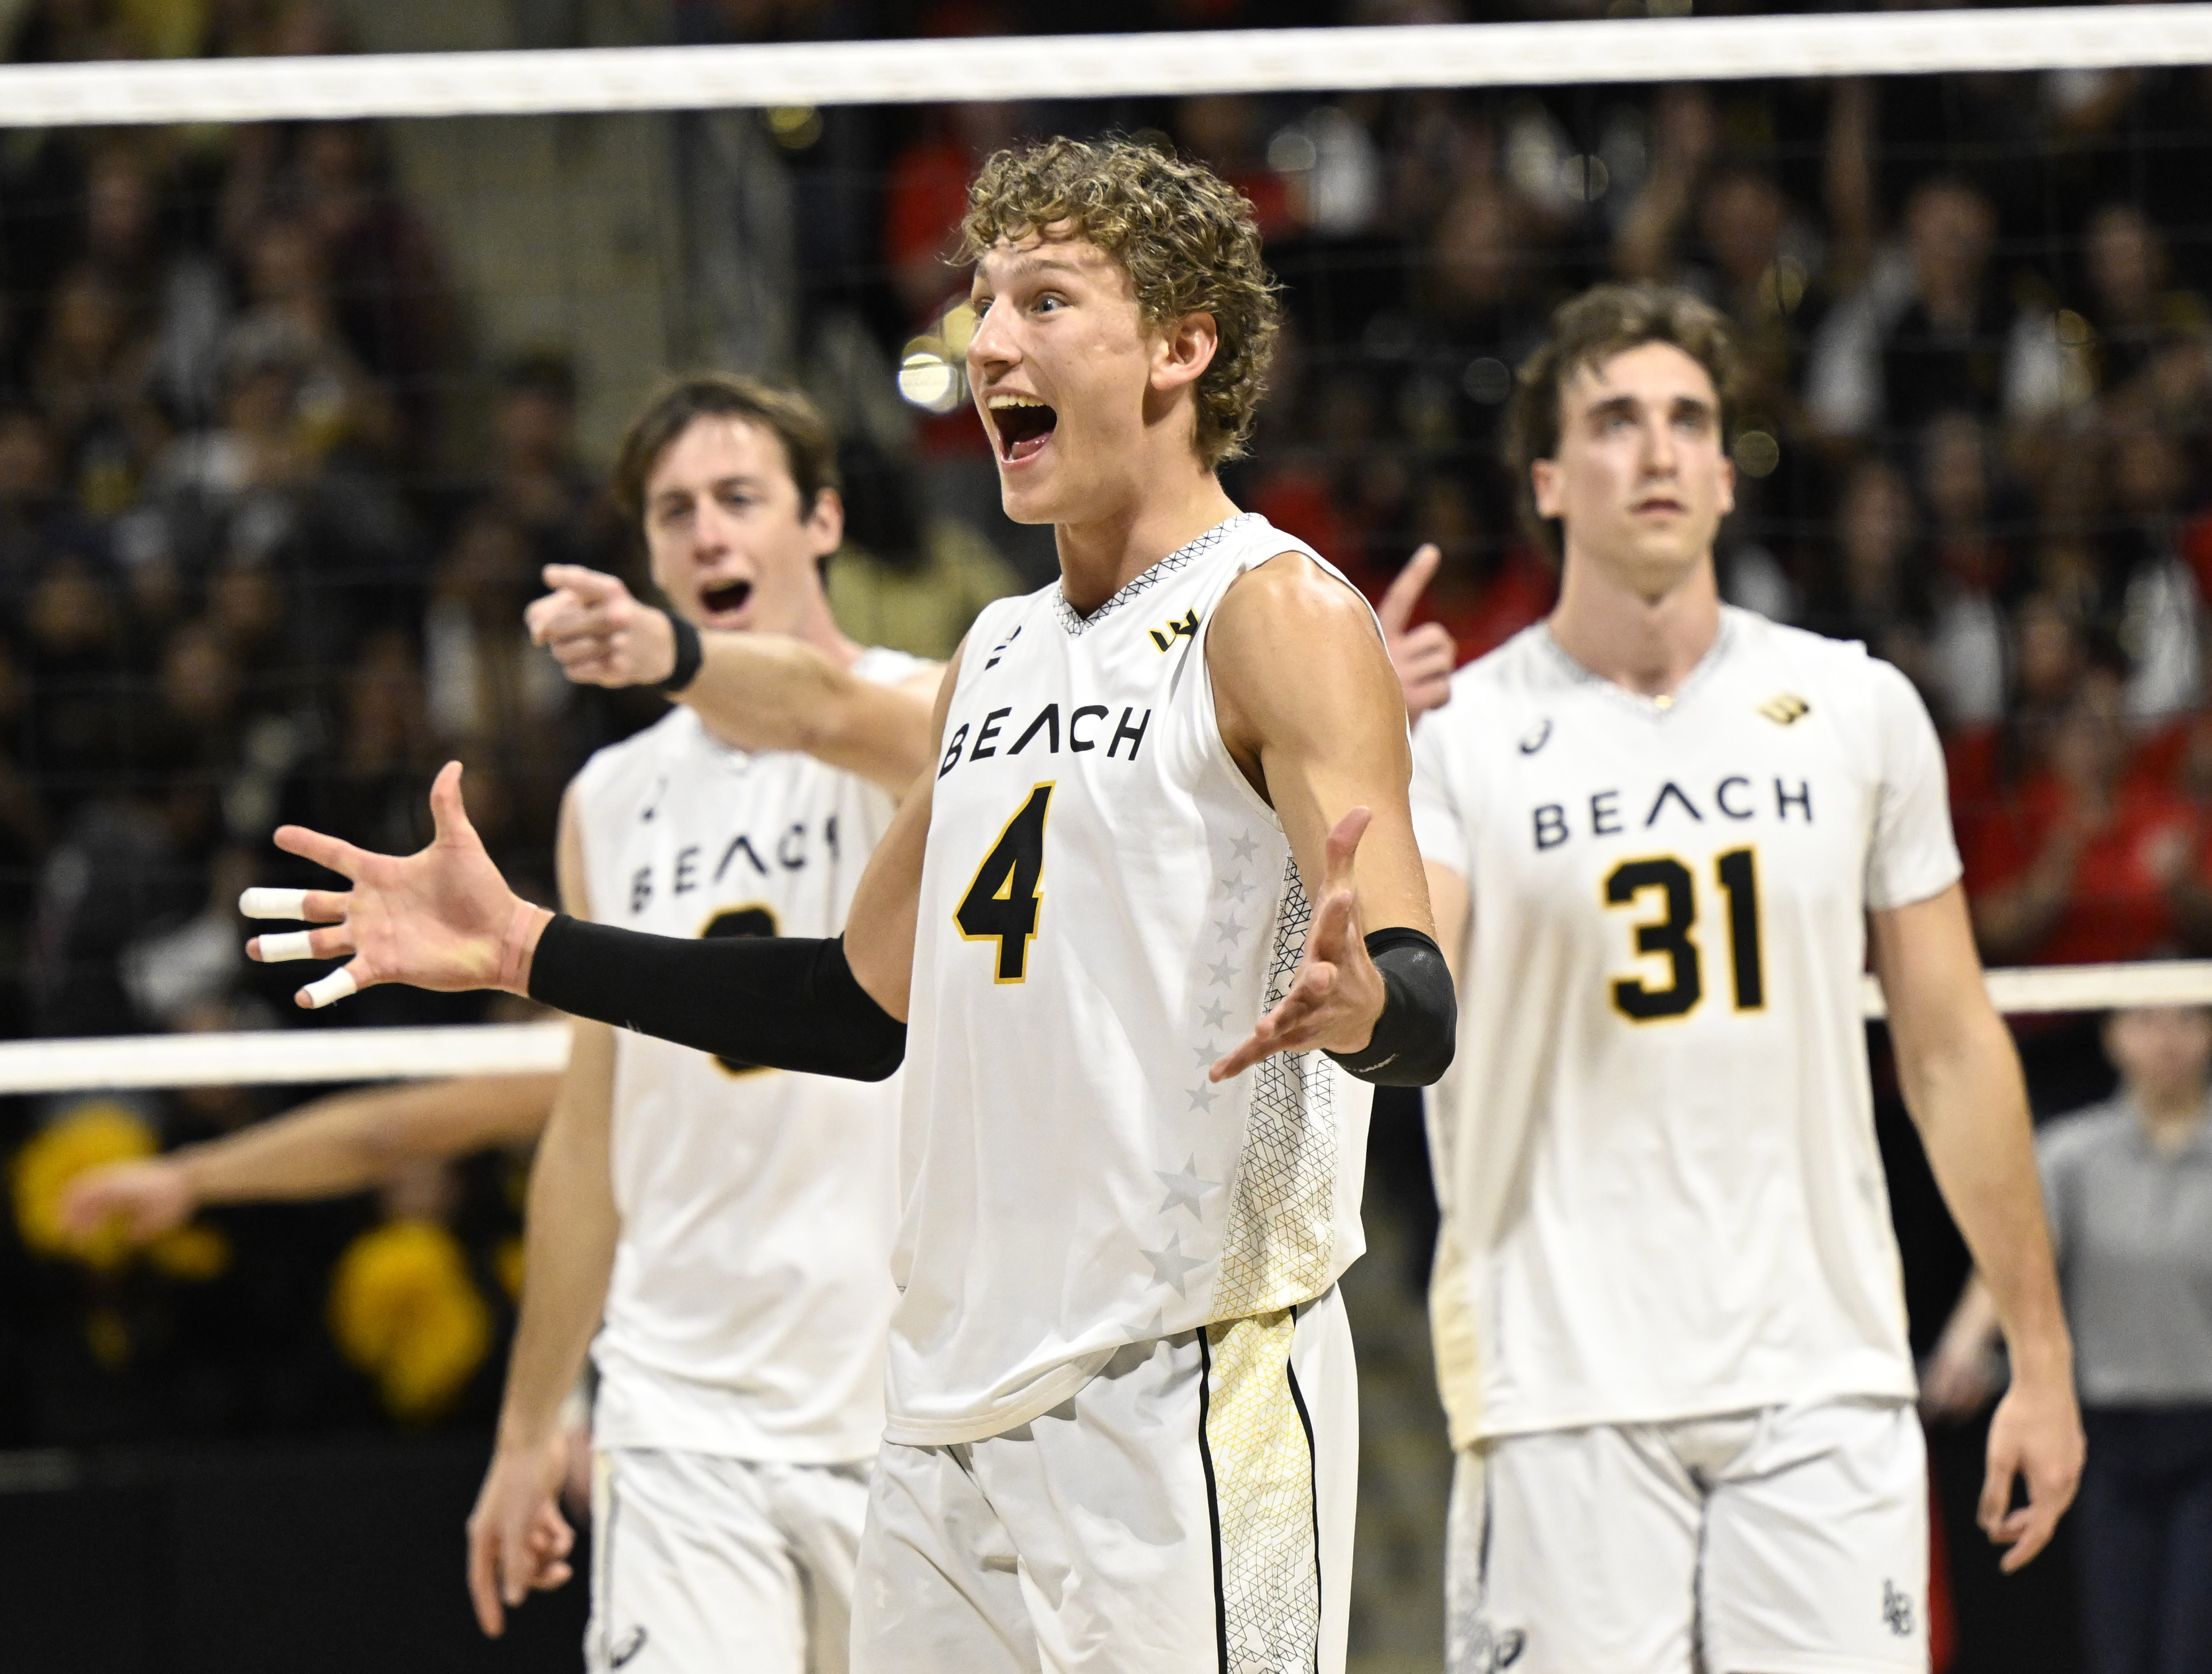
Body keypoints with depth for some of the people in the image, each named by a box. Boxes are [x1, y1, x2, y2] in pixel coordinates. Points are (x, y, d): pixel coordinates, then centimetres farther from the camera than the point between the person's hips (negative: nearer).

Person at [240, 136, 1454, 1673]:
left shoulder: (1279, 614, -8)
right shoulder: (1000, 653, 18)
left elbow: (1424, 1010, -18)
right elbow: (873, 1005, 26)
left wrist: (1356, 1000, -42)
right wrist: (522, 951, 24)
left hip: (1188, 1395, -8)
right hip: (959, 1402, 8)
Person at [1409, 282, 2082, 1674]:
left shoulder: (1859, 709, 7)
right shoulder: (1458, 734, -1)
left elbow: (1951, 1048, 12)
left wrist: (2041, 1358, 11)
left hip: (1825, 1384, 2)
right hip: (1562, 1391, -2)